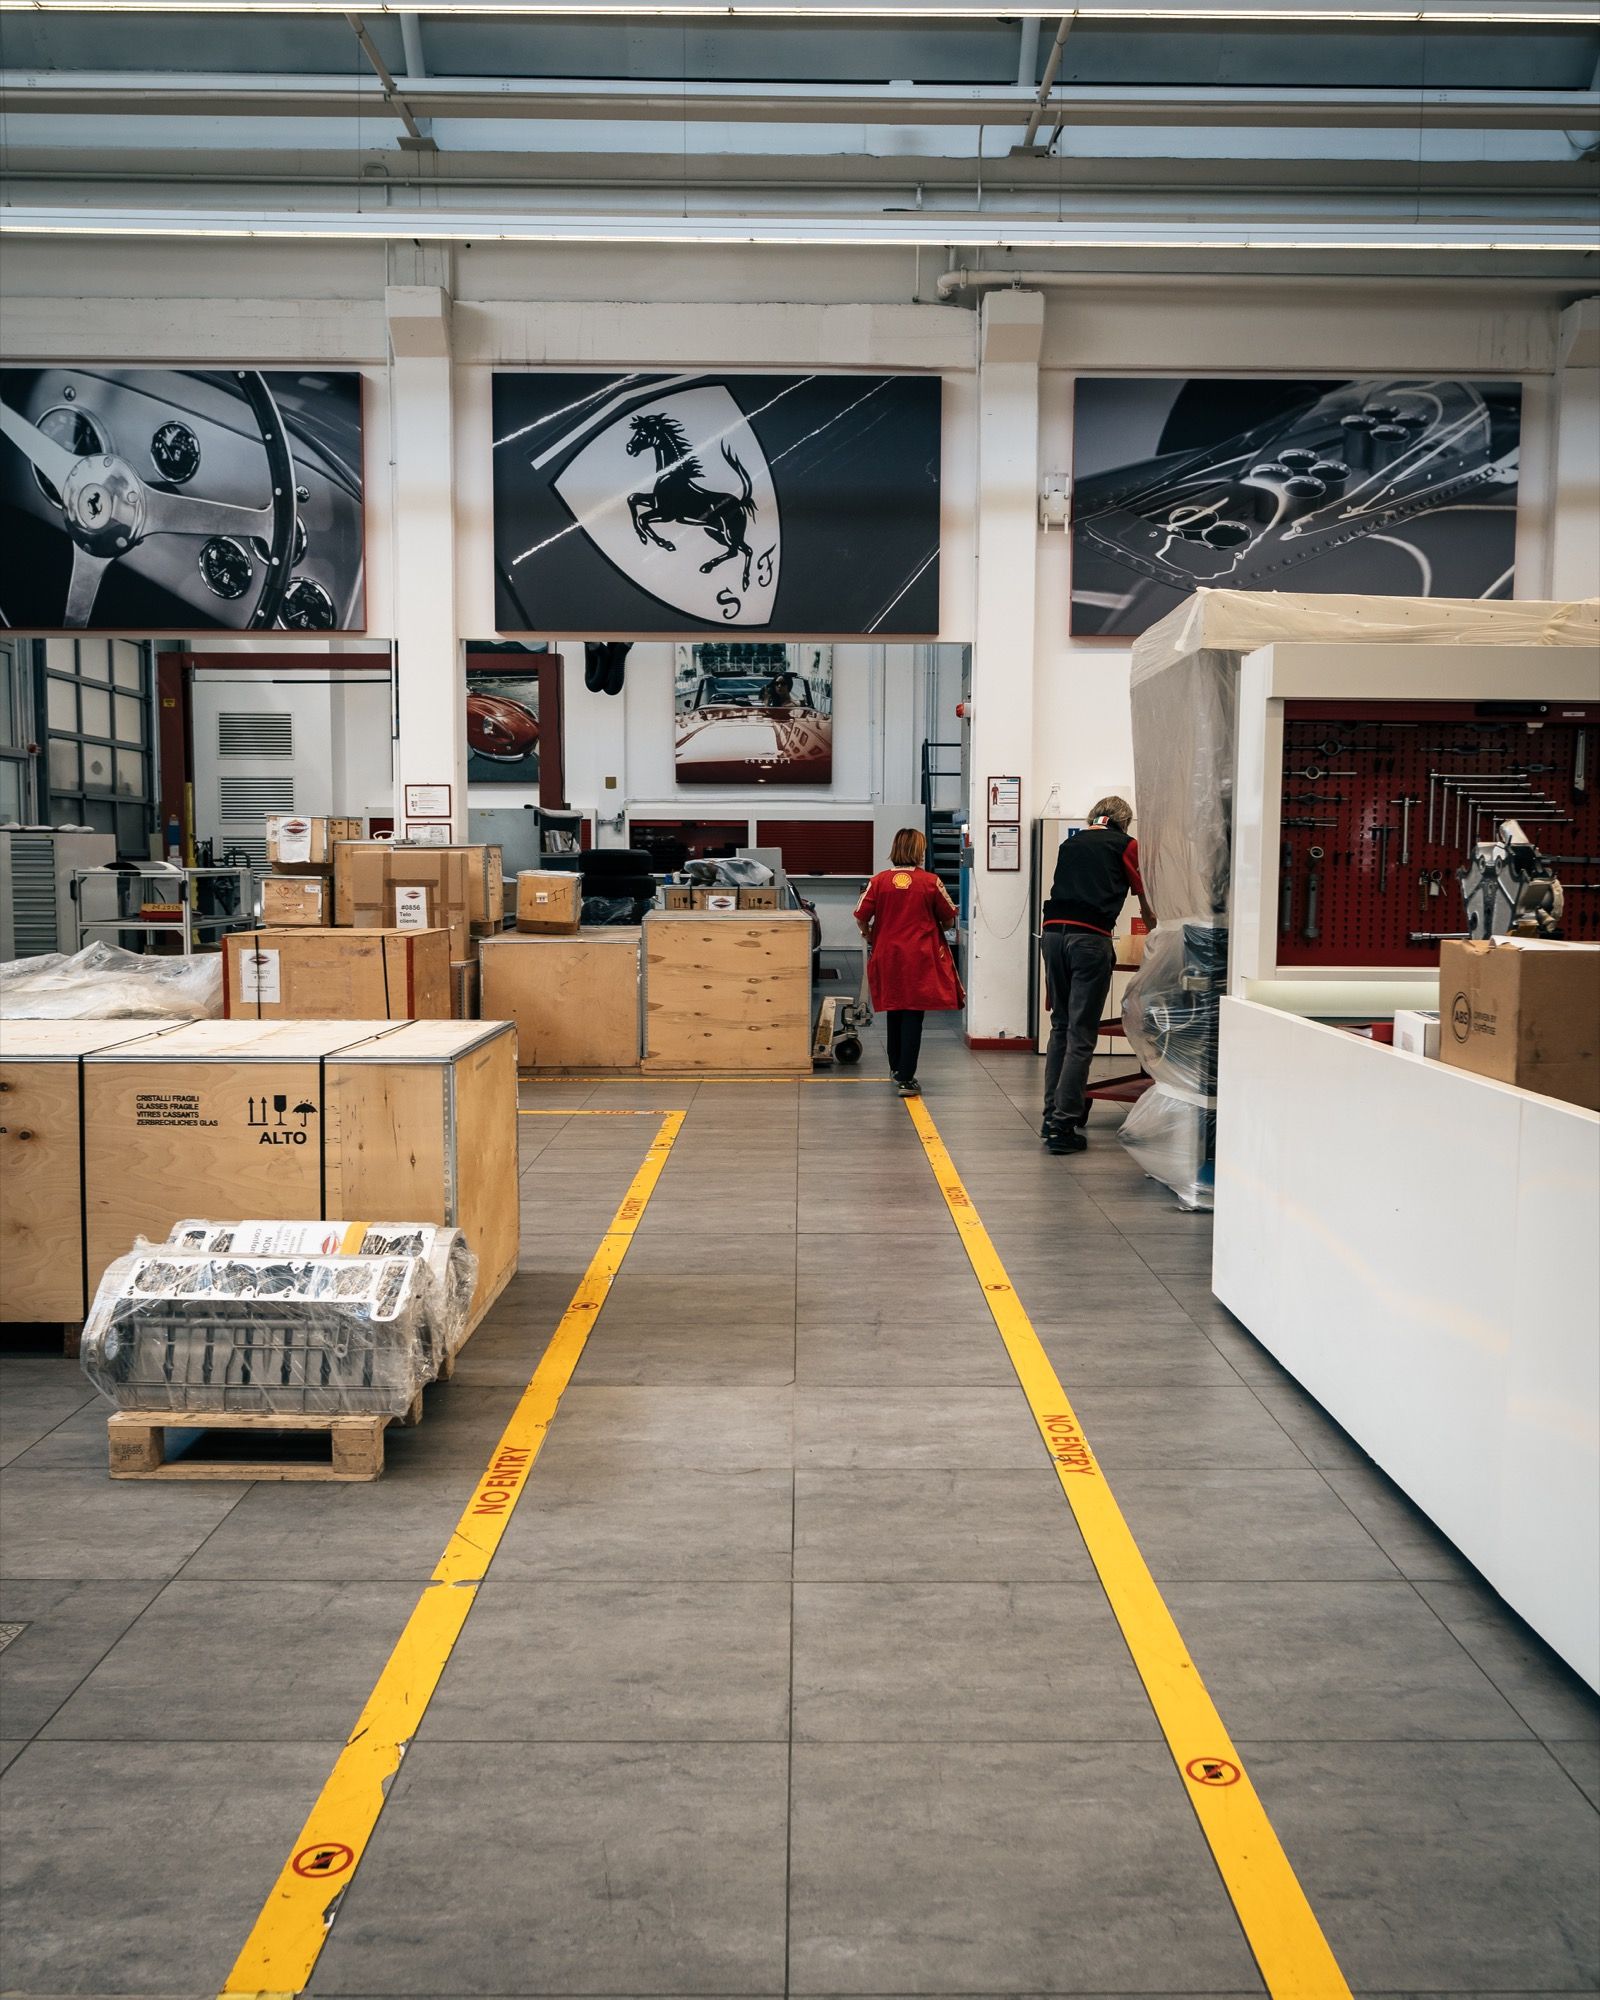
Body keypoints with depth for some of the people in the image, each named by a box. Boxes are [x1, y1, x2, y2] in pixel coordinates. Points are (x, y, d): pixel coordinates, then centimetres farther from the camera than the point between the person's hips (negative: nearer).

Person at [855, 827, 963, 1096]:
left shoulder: (879, 881, -3)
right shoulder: (930, 882, -7)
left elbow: (861, 917, -3)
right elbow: (948, 920, 2)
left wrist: (871, 938, 16)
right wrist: (937, 929, 24)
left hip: (887, 955, 3)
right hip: (920, 958, -3)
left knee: (894, 1011, 18)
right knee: (913, 1016, -1)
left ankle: (896, 1068, 33)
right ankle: (906, 1079, -6)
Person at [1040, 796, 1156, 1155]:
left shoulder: (1071, 843, 23)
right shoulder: (1125, 845, 10)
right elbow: (1144, 896, 19)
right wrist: (1154, 926, 42)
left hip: (1053, 932, 5)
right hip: (1090, 937, -5)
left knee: (1060, 1027, 15)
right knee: (1081, 1034, -3)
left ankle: (1052, 1116, 17)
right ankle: (1064, 1126, -6)